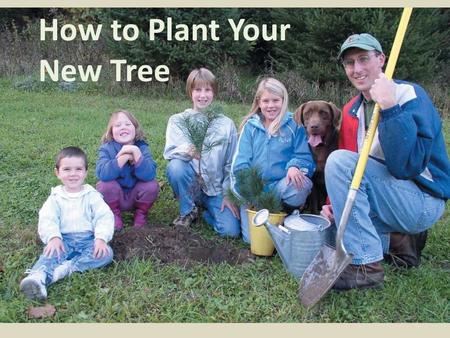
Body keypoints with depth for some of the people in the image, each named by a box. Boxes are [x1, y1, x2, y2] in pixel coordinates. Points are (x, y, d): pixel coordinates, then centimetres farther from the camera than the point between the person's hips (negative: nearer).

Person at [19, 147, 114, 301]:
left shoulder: (92, 195, 7)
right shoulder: (55, 197, 10)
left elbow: (105, 218, -3)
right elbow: (47, 220, -4)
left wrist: (101, 238, -21)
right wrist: (53, 237, -24)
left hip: (88, 239, 0)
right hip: (64, 239, 0)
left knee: (106, 253, -28)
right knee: (51, 253, -31)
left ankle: (66, 268, -35)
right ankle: (39, 277, -57)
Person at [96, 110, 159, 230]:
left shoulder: (142, 148, -12)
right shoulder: (106, 148, -13)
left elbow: (149, 175, -29)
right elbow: (102, 174, -33)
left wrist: (136, 152, -36)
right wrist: (125, 157, -35)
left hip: (136, 197, 1)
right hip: (115, 197, -1)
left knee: (152, 185, -25)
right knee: (105, 184, -29)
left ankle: (141, 214, 5)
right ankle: (114, 215, 1)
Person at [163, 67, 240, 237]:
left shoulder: (226, 124, 0)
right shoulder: (178, 120, -2)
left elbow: (231, 164, 3)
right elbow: (169, 152, -16)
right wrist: (187, 150, -38)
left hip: (217, 189, 1)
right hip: (190, 185, 0)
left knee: (231, 230, -19)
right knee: (175, 166, -32)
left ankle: (206, 210, 16)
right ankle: (188, 211, -4)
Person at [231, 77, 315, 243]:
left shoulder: (293, 125, 4)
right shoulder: (250, 127, 8)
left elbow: (304, 155, 1)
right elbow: (240, 162, 4)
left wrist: (294, 166, -21)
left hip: (282, 185, 0)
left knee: (302, 186, -35)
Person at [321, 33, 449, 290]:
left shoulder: (410, 95, -15)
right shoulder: (351, 110, 7)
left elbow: (406, 167, -28)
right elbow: (350, 175, 11)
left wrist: (390, 108, -33)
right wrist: (335, 203, -4)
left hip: (422, 202, -8)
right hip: (387, 199, 8)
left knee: (340, 161, -25)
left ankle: (366, 267, -21)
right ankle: (399, 238, 11)